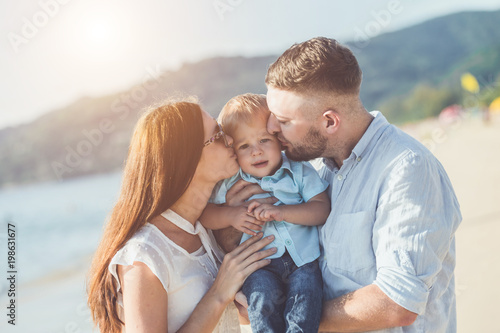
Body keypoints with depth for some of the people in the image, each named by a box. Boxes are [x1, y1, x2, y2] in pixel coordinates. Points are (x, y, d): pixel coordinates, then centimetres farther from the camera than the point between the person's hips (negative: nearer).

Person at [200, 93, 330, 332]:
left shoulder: (300, 172, 4)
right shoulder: (231, 184, 5)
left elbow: (322, 210, -5)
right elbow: (204, 214, 9)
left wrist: (281, 212, -19)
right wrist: (232, 216, -11)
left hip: (302, 259, 1)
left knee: (306, 292, -27)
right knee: (262, 296, -28)